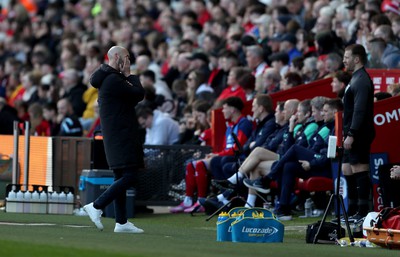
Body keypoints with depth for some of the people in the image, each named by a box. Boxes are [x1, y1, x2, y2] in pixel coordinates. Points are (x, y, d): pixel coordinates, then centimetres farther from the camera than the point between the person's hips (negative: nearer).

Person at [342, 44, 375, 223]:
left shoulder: (361, 80, -13)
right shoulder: (356, 79, 19)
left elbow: (360, 110, -21)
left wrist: (351, 134, -24)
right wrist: (346, 133, 21)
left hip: (359, 135, -11)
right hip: (353, 135, 11)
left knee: (359, 169, -10)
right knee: (348, 171, 12)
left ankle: (363, 211, -10)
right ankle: (352, 212, 17)